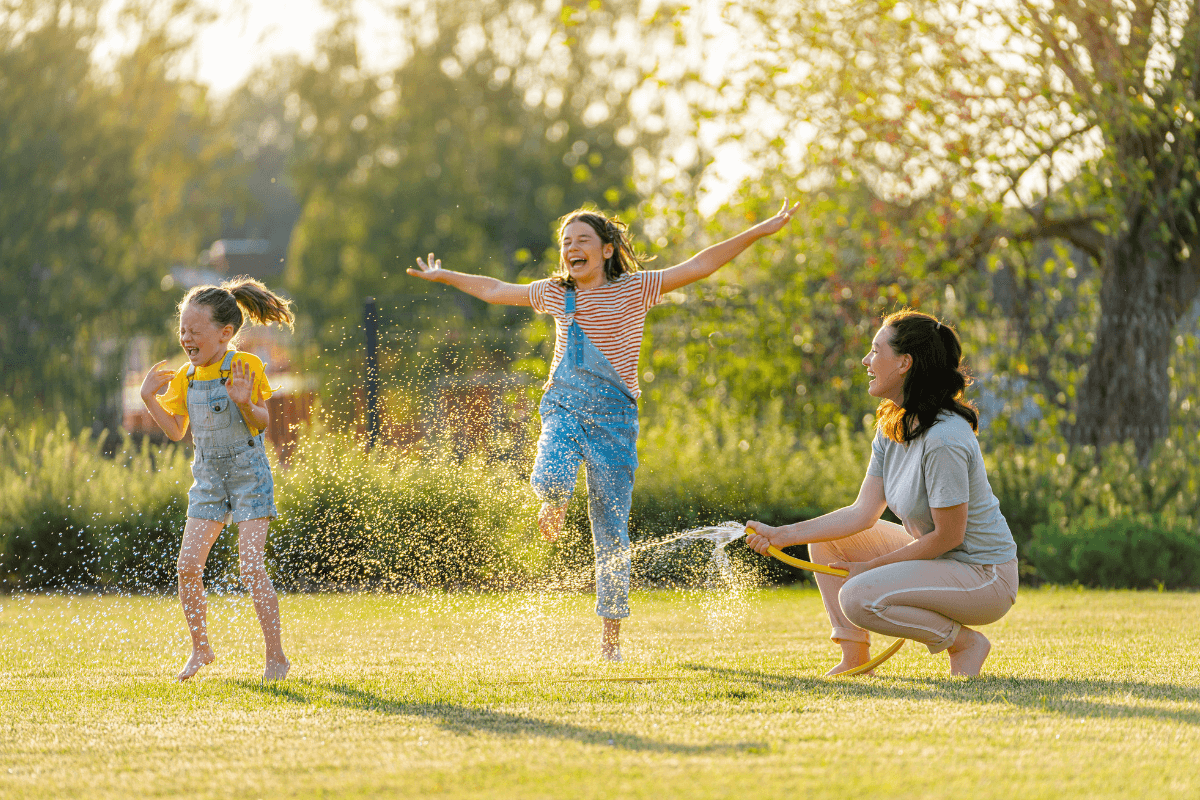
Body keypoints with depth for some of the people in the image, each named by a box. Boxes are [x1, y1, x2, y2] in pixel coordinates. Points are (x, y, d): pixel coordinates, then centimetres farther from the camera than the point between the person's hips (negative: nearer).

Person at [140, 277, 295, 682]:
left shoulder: (246, 366, -11)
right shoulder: (185, 377, 5)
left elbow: (262, 423, -12)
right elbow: (177, 431, 11)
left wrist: (245, 403, -31)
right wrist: (150, 399, 1)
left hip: (247, 471, -6)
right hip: (208, 477, 6)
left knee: (251, 565, -13)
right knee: (187, 565, -2)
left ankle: (276, 656, -4)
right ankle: (200, 649, 15)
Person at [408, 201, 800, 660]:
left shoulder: (633, 289, 2)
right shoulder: (554, 294, 12)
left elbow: (698, 266, -3)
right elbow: (495, 291, 28)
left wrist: (759, 233, -10)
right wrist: (443, 276, 38)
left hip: (613, 415, -2)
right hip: (564, 406, 2)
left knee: (611, 528, -1)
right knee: (550, 480, -31)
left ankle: (611, 634, 9)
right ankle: (554, 504, 8)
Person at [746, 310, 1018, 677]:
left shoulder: (944, 440, -26)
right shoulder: (892, 427, 3)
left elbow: (948, 537, -22)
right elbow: (864, 513, 1)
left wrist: (873, 567, -14)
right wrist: (782, 535, -5)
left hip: (984, 576, -9)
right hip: (936, 557, 9)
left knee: (857, 598, -26)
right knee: (828, 538, 7)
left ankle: (965, 642, -8)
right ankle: (855, 658, 6)